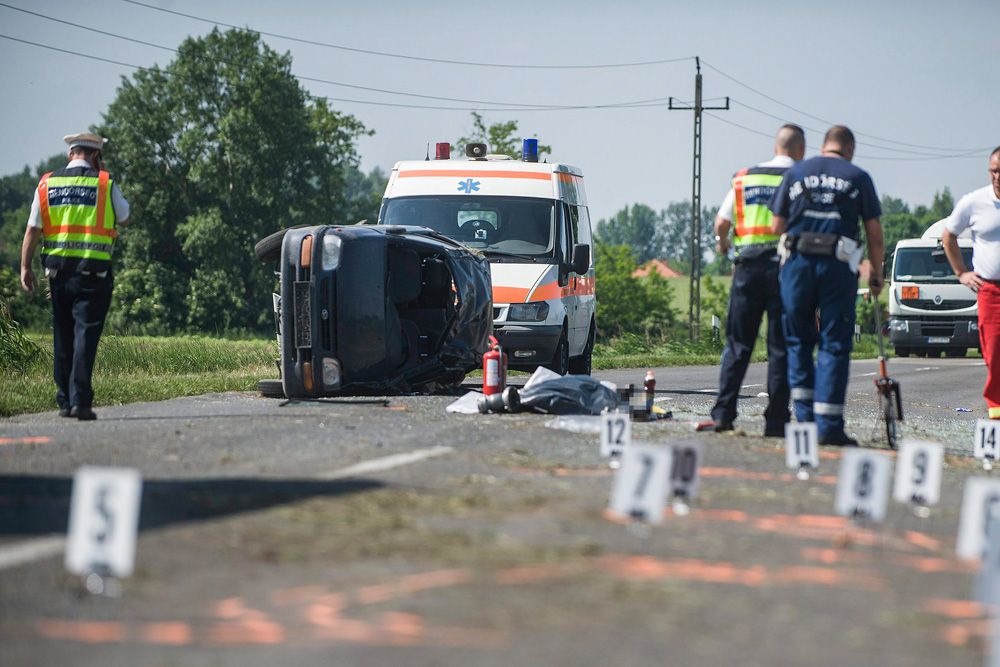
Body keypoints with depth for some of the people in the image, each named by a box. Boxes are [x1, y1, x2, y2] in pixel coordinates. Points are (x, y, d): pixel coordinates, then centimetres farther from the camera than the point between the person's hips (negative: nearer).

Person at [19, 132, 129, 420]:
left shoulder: (47, 184, 5)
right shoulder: (105, 184, -2)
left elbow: (32, 229, 4)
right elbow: (124, 219, 14)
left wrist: (26, 267, 9)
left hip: (58, 270, 3)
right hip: (93, 272, -3)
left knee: (62, 336, 12)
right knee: (86, 335, -5)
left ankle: (64, 401, 16)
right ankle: (80, 400, -14)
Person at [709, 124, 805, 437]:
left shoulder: (744, 177, 10)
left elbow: (721, 223, 10)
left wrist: (723, 244, 30)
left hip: (748, 266, 3)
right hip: (785, 266, -3)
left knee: (737, 343, 8)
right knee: (781, 346, 1)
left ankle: (723, 413, 0)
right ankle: (776, 420, 0)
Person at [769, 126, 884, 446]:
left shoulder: (796, 173, 12)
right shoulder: (858, 178, 7)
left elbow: (776, 226, 9)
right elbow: (875, 235, 5)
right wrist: (876, 276, 15)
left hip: (797, 260, 2)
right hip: (838, 264, -2)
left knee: (799, 341, 15)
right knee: (834, 345, 1)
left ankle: (804, 416, 7)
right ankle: (829, 426, -3)